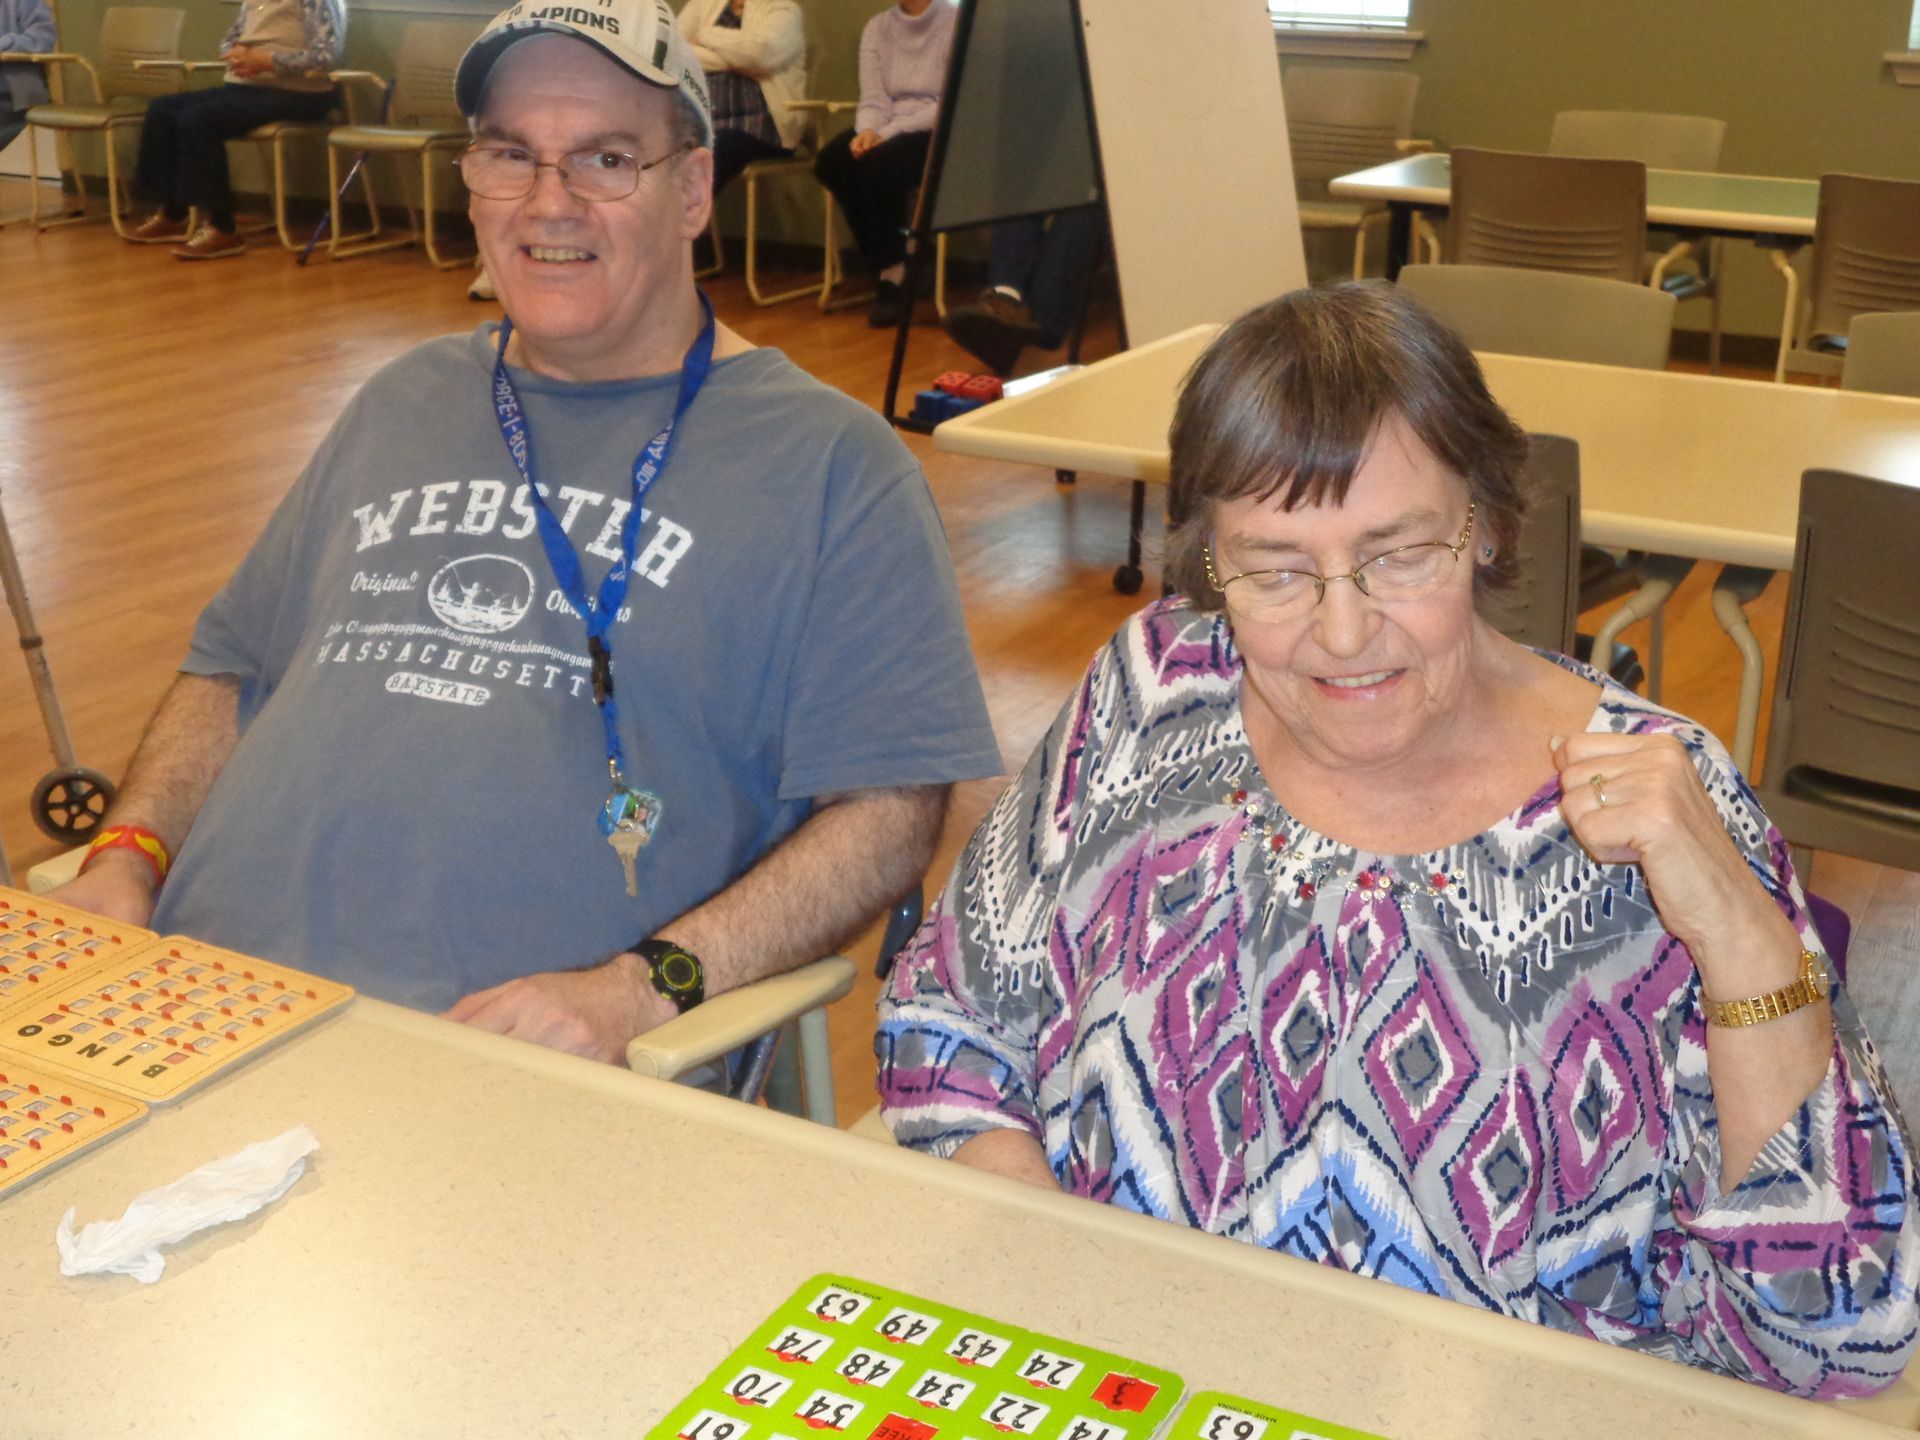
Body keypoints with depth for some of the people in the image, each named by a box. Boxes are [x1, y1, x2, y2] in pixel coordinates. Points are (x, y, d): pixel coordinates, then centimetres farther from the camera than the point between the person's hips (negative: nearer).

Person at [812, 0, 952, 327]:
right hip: (886, 132, 5)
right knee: (831, 161, -23)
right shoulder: (877, 27, 11)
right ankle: (891, 270, -15)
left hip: (939, 133, -5)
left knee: (877, 164, -33)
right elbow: (873, 98, 3)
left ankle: (894, 276, -15)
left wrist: (888, 133, -22)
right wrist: (868, 130, -21)